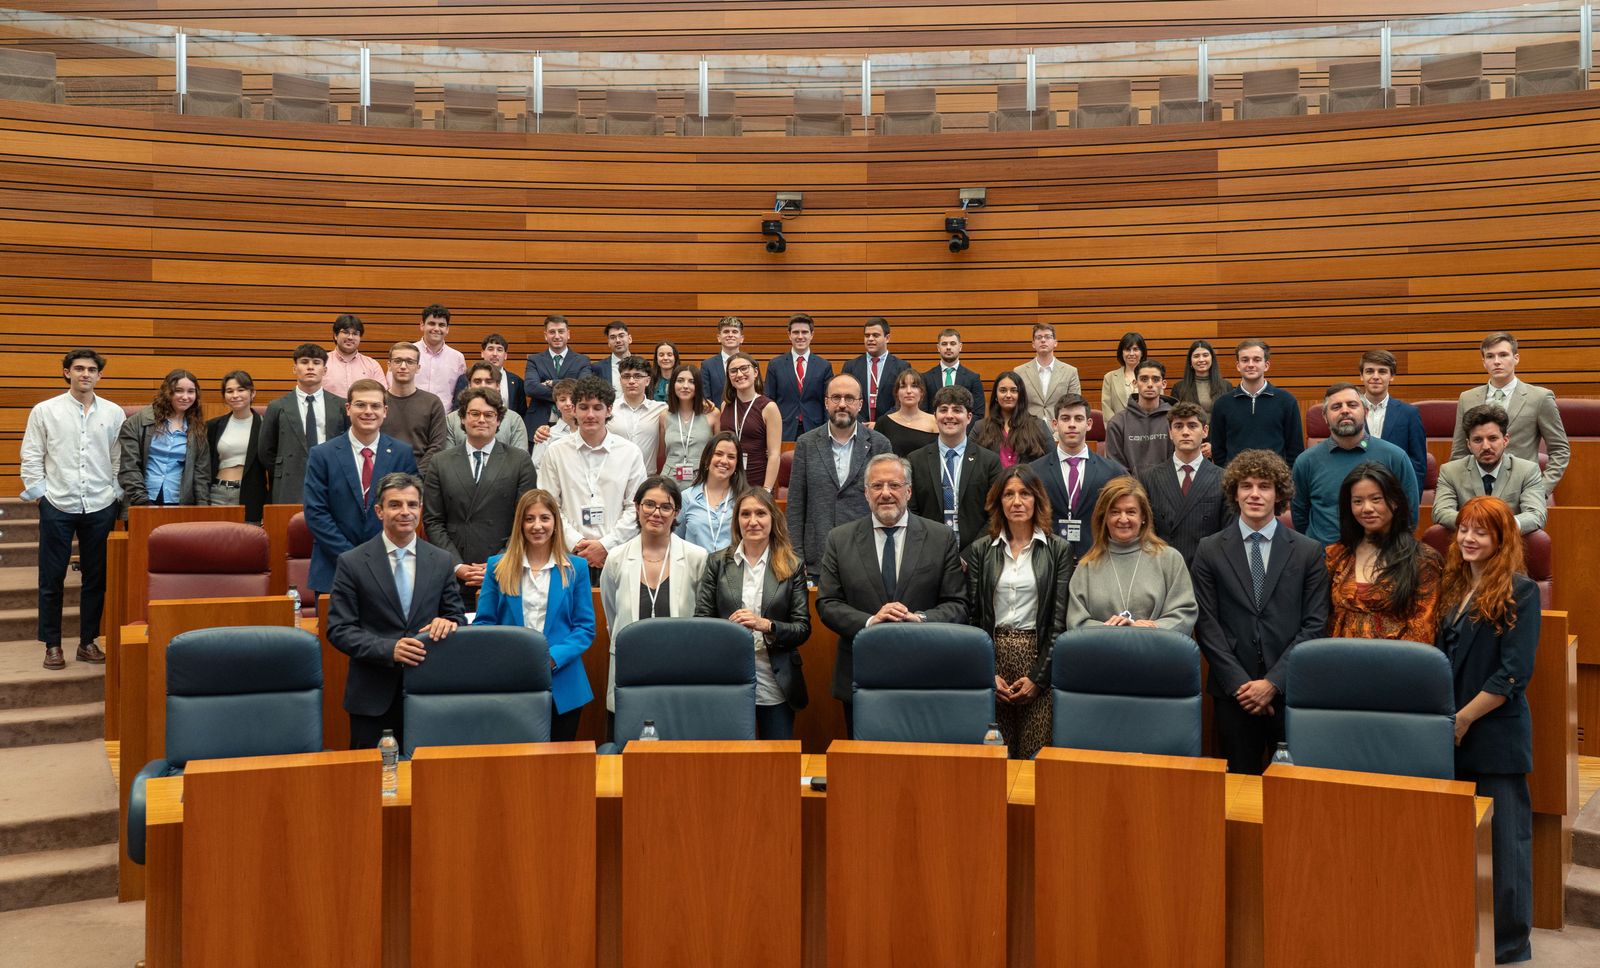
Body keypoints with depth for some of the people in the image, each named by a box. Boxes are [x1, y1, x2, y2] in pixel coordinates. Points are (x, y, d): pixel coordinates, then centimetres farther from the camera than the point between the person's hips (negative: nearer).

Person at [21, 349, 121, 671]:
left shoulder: (113, 413, 5)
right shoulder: (45, 411, 1)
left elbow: (121, 459, 9)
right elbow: (31, 457, 3)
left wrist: (117, 493, 4)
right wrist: (39, 493, -3)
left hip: (100, 507, 2)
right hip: (57, 506, -1)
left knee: (96, 578, 7)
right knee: (52, 578, 4)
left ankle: (88, 642, 19)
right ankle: (52, 645, 15)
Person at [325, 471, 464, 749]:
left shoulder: (441, 561, 5)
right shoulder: (352, 563, -4)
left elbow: (458, 614, 11)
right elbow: (339, 630, -6)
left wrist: (449, 622, -14)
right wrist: (389, 649, -21)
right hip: (372, 693, -2)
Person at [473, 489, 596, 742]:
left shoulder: (576, 568, 5)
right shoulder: (497, 567, 6)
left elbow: (586, 627, 2)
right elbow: (483, 623, 5)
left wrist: (552, 658, -14)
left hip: (562, 687, 0)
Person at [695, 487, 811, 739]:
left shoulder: (792, 567, 2)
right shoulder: (717, 562, 6)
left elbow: (803, 629, -1)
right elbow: (701, 619, 3)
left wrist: (766, 625, -18)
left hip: (775, 685, 0)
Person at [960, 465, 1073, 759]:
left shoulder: (1059, 551, 3)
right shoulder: (980, 550, 8)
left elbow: (1059, 620, -1)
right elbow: (973, 616, 5)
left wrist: (1038, 677, -8)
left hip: (1038, 657, -1)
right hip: (992, 654, 1)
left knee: (1035, 756, -3)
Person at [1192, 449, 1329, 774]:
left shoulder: (1308, 551, 4)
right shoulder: (1210, 550, 4)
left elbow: (1314, 624, -1)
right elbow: (1206, 623, 0)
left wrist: (1273, 682, -9)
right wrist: (1239, 683, -9)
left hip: (1291, 689, 0)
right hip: (1232, 689, 0)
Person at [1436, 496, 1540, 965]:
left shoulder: (1520, 591, -10)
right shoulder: (1455, 586, 11)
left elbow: (1514, 673, -16)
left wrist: (1463, 719, -15)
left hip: (1496, 736, -7)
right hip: (1451, 735, 7)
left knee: (1502, 837, 4)